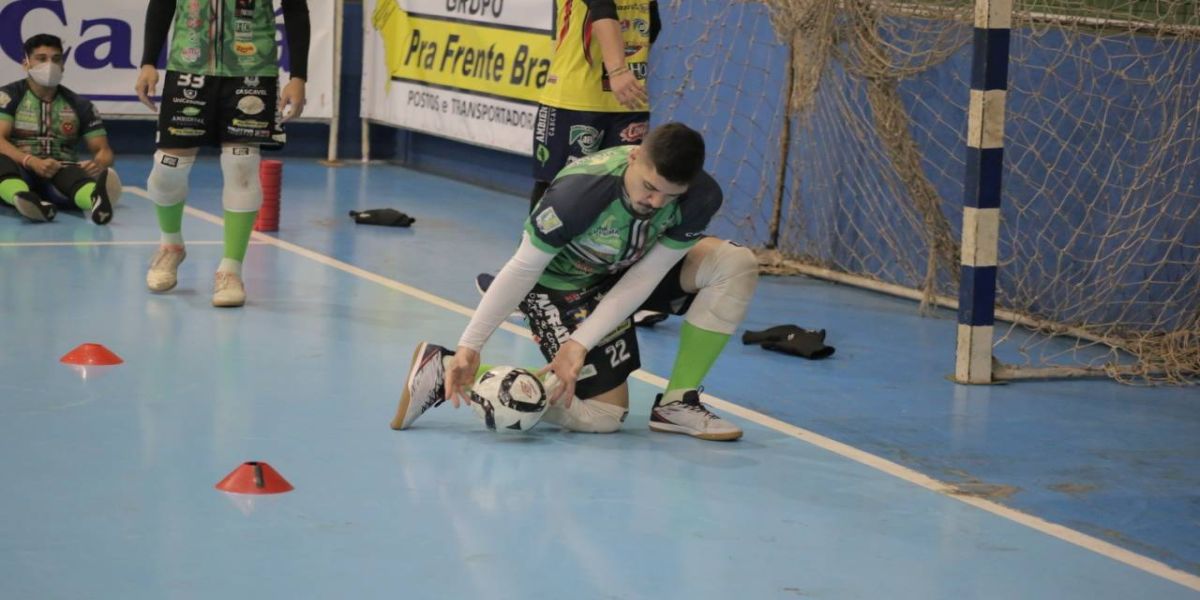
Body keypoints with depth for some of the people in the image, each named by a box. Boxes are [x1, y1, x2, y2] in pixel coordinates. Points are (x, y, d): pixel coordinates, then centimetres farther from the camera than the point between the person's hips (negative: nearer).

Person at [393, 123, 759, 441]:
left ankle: (677, 403, -6)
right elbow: (523, 268, -27)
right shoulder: (581, 192, -37)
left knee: (736, 264, -14)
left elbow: (644, 277, -21)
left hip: (627, 271, 6)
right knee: (603, 415, -11)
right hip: (560, 283, -5)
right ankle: (445, 371, -5)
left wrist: (580, 344, -29)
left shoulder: (699, 198, -26)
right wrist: (469, 347, -28)